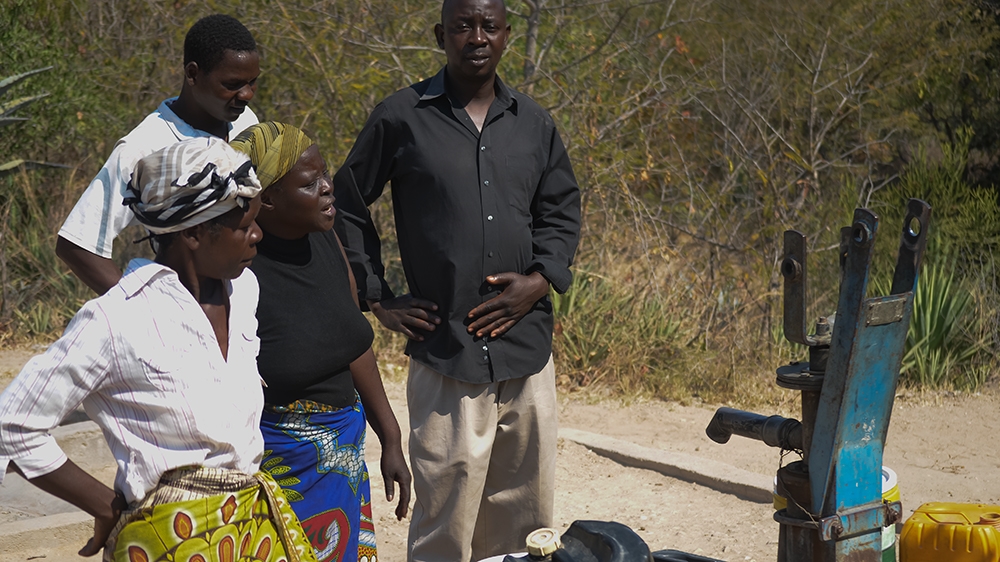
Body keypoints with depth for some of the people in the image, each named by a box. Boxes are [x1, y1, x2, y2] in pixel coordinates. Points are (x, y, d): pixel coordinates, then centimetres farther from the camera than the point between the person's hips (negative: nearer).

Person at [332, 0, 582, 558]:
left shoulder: (533, 122, 10)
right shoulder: (402, 116, 0)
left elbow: (563, 209, 19)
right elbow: (347, 203, 8)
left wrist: (542, 279, 1)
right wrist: (378, 298, 3)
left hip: (528, 347, 4)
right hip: (446, 350, -4)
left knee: (523, 512, 9)